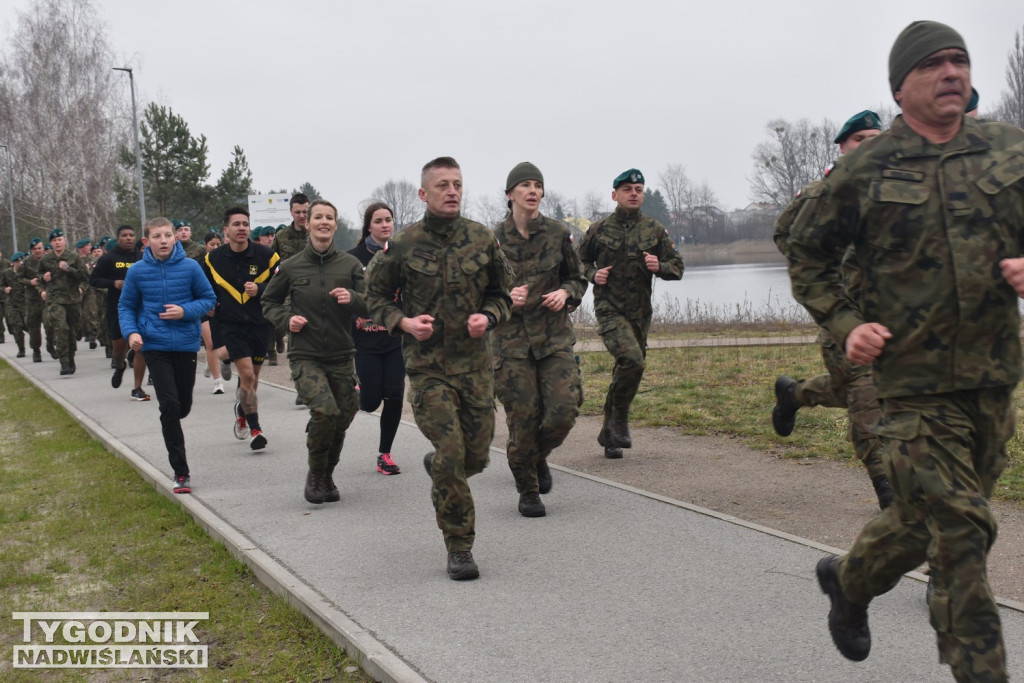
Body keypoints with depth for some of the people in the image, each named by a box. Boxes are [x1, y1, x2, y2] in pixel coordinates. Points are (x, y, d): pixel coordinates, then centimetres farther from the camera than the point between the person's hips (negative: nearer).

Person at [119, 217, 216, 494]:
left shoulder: (190, 267, -5)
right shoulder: (137, 271, -3)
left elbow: (208, 299, 3)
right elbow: (126, 306, 7)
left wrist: (185, 311, -15)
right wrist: (131, 332, -10)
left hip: (187, 344, 1)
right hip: (155, 346, -1)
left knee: (183, 406, 12)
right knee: (169, 406, -10)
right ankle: (181, 473, -4)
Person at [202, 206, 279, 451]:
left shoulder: (266, 255, -5)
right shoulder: (213, 258, 1)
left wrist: (260, 290, -19)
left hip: (260, 323, 1)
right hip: (230, 324, -1)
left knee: (252, 375, 14)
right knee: (247, 374, -15)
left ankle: (242, 409, 45)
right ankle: (255, 430, -10)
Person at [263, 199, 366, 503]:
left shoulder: (350, 264, 2)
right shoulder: (290, 267, 1)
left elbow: (369, 306, 3)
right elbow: (269, 302, 14)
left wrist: (352, 298, -18)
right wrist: (286, 319, -5)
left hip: (341, 356, 3)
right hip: (305, 356, -2)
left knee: (342, 419, 7)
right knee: (324, 410, -23)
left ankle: (326, 478, 32)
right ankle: (315, 474, 1)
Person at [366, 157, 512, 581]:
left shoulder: (483, 240, 2)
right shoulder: (402, 246, -5)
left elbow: (501, 291, 14)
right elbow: (376, 295, 7)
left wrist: (488, 316, -7)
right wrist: (403, 322, -11)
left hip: (474, 361, 3)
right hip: (427, 366, -3)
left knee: (476, 456, 8)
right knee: (450, 455, -9)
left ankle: (437, 471, 45)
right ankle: (459, 549, 6)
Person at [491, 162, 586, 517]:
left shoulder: (558, 233, 3)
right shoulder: (494, 239, -1)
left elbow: (577, 278, 15)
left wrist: (566, 293, -6)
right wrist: (505, 297, -15)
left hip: (554, 334, 2)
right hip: (511, 338, -1)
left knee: (564, 409, -10)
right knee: (523, 417, -3)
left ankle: (539, 456, 24)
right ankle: (528, 492, 17)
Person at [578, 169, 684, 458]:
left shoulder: (654, 230, 6)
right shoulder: (599, 230, 1)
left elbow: (677, 266, 9)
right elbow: (579, 261, 14)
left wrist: (659, 266, -13)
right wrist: (593, 274, -7)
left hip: (640, 312, 4)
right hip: (609, 310, -4)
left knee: (626, 371, 9)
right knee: (632, 360, -25)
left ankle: (609, 435, 24)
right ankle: (619, 418, -5)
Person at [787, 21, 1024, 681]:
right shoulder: (864, 170, -3)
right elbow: (809, 254, 7)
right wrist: (845, 324, -6)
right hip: (914, 377, -4)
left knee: (929, 517, 17)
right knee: (962, 530, -8)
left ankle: (849, 579, 43)